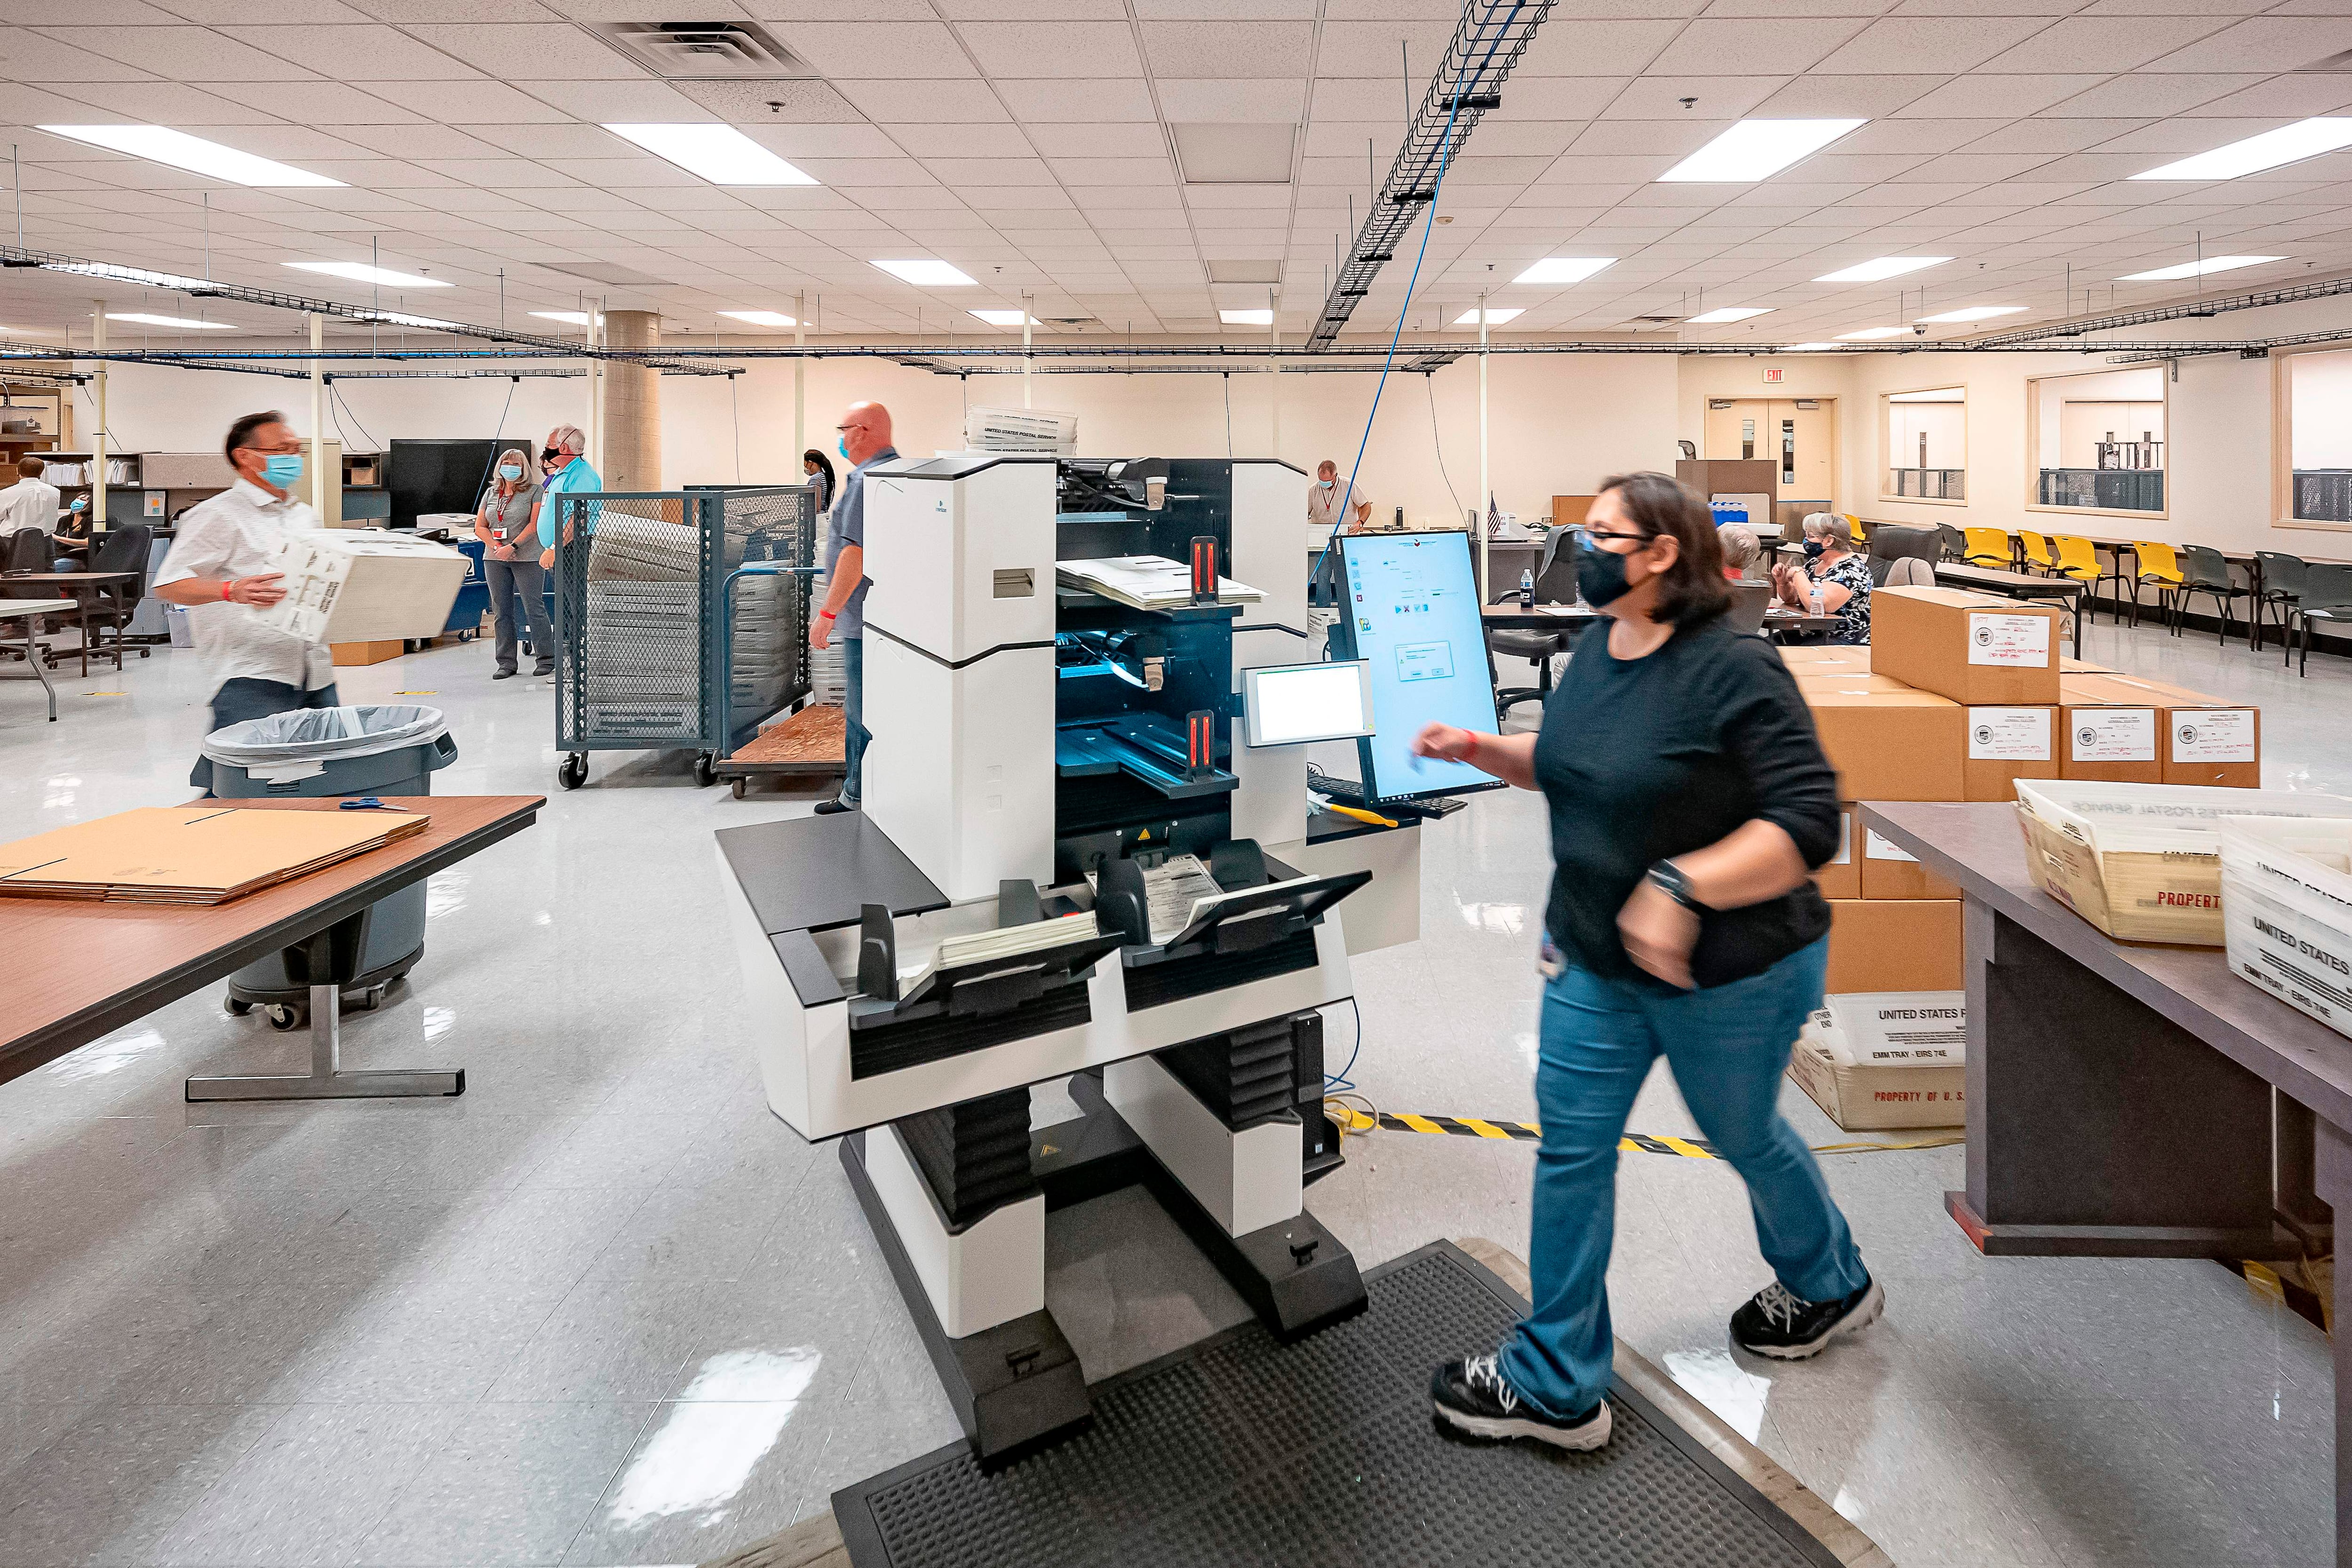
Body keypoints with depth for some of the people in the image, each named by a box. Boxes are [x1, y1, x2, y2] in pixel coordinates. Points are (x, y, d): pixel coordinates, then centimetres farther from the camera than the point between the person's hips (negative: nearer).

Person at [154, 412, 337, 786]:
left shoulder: (306, 516, 20)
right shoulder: (219, 515, -2)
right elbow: (169, 585, -8)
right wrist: (231, 591, -26)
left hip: (315, 676, 7)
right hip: (253, 677, -6)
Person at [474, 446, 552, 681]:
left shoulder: (535, 491, 1)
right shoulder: (491, 493, 15)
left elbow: (535, 524, -10)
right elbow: (479, 527, 11)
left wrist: (512, 547, -17)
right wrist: (496, 547, -6)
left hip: (527, 558, -5)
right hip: (494, 559, 5)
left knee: (534, 608, -5)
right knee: (502, 611, 5)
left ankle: (546, 659, 2)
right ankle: (506, 663, 9)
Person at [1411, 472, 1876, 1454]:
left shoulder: (1734, 671, -22)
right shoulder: (1597, 650, 2)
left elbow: (1809, 823, -24)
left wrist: (1682, 886, -34)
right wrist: (1484, 751, 1)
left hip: (1730, 971, -7)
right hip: (1593, 959, 7)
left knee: (1742, 1137, 18)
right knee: (1570, 1144, 8)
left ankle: (1831, 1287, 53)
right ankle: (1555, 1383, 26)